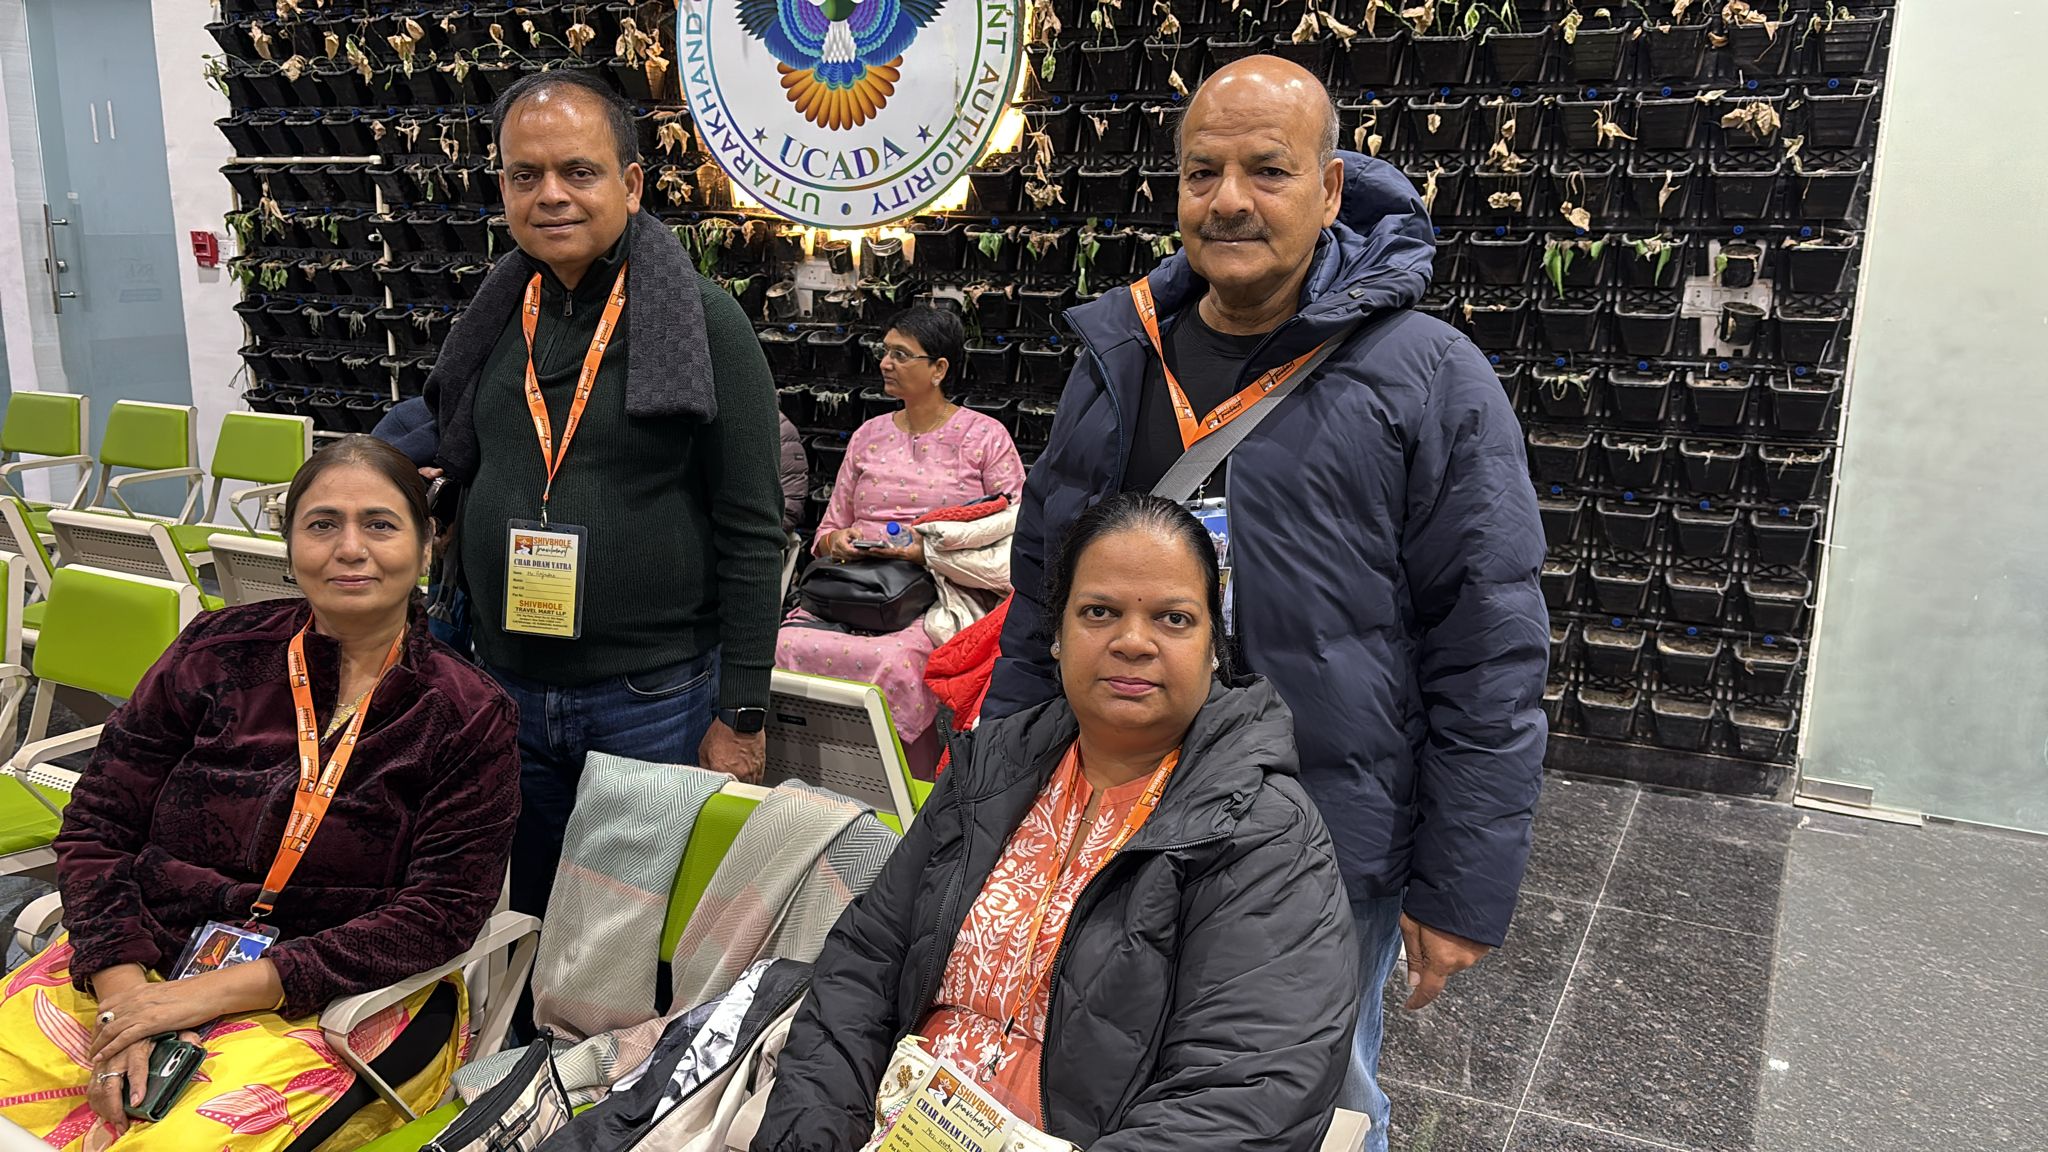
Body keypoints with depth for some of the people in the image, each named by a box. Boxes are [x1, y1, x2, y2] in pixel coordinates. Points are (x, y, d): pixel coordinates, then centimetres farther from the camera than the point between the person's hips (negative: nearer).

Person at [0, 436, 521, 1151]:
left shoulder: (471, 717, -4)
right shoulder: (221, 651, 5)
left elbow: (439, 913, -10)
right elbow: (99, 820, 5)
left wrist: (223, 989, -15)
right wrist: (122, 988, -11)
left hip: (343, 1000, -3)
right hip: (147, 954, 3)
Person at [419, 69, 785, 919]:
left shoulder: (705, 321, -10)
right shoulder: (497, 317, 6)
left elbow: (751, 531, -10)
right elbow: (461, 477, 17)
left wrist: (741, 713, -12)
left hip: (654, 696, -5)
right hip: (505, 687, 5)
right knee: (523, 921, 18)